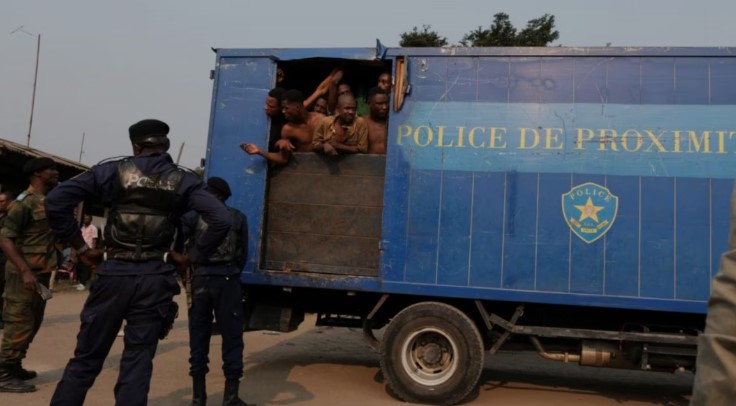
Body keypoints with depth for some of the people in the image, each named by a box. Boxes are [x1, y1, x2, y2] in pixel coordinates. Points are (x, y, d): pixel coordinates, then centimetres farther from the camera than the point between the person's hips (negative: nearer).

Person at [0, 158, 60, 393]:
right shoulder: (26, 202, -15)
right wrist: (25, 271, -25)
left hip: (41, 272, 9)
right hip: (25, 273, -9)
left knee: (33, 323, 17)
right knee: (19, 324, -4)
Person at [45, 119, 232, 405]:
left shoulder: (113, 171, 3)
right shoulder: (183, 180, 2)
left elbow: (56, 201, -2)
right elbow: (221, 220, -8)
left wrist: (80, 247, 4)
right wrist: (192, 257, 0)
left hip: (114, 274, 0)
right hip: (155, 279, 0)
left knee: (85, 359, 13)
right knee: (138, 362, 7)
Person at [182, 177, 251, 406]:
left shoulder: (194, 215, 6)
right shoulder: (238, 218, 9)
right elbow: (243, 254, 9)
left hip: (201, 279, 1)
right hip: (228, 280, 0)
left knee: (199, 337, 10)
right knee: (232, 337, 5)